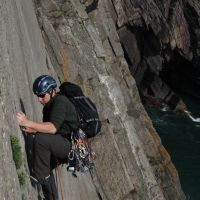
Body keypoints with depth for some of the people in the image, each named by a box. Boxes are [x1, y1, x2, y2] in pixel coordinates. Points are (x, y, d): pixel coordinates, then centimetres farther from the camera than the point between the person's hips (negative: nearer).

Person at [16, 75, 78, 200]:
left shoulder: (60, 101, -16)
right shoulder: (48, 106, 14)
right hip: (63, 144, 10)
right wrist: (27, 129, -5)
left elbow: (53, 128, -30)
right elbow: (46, 129, 11)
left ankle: (40, 178, -14)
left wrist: (28, 122, -35)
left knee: (41, 140, -27)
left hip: (73, 145, -10)